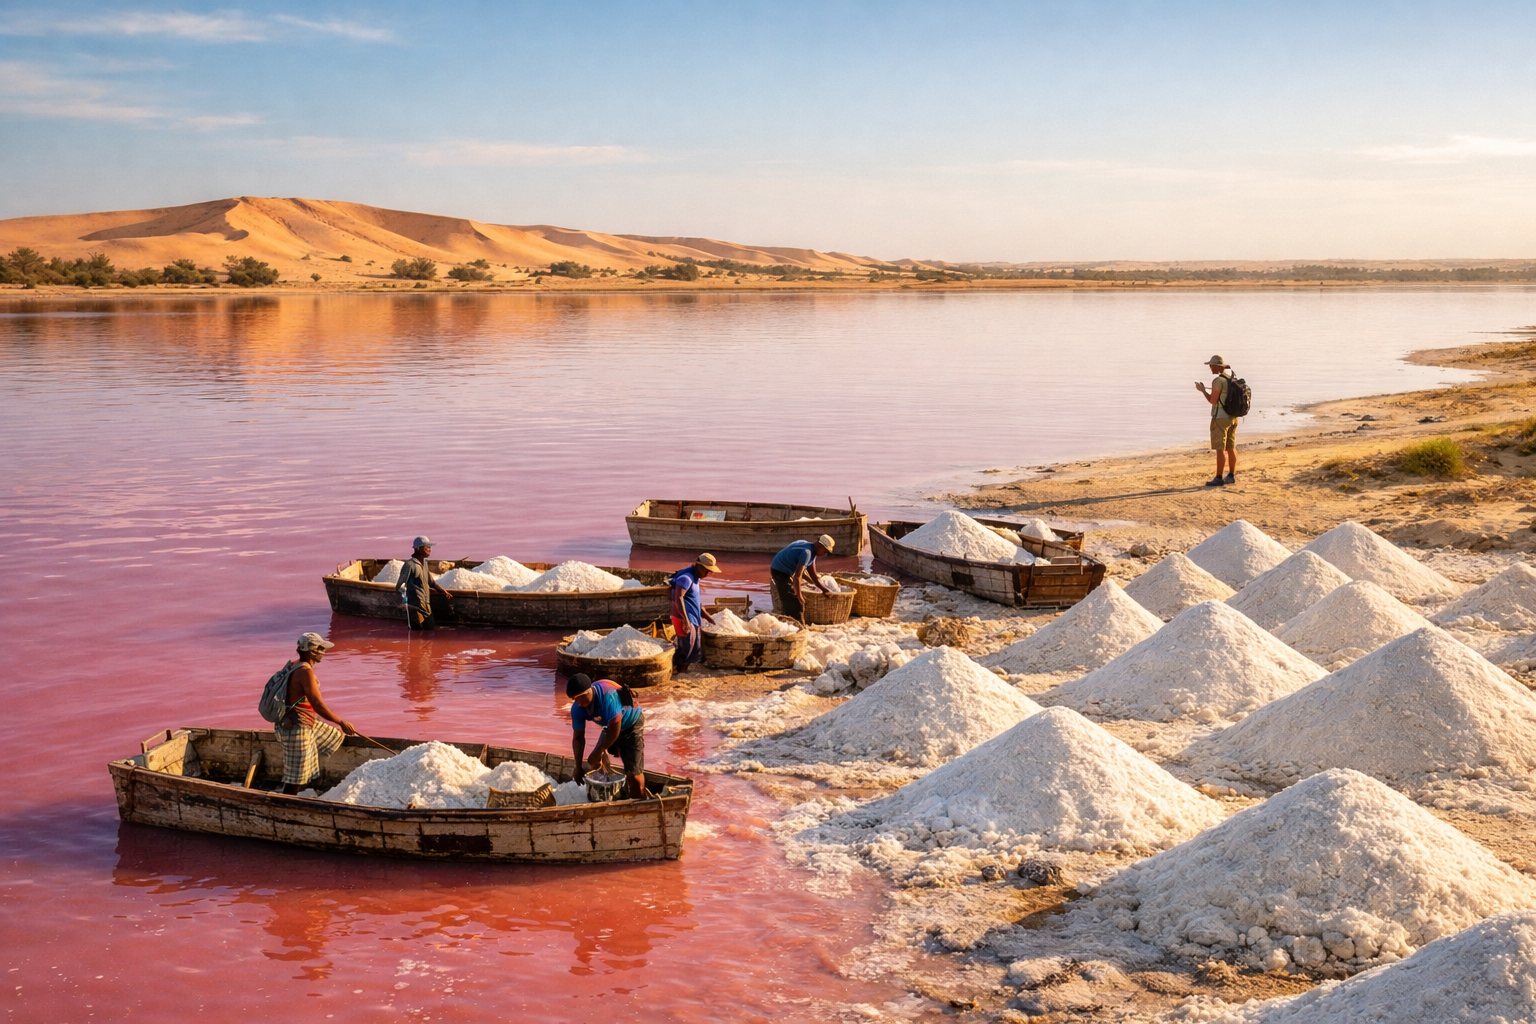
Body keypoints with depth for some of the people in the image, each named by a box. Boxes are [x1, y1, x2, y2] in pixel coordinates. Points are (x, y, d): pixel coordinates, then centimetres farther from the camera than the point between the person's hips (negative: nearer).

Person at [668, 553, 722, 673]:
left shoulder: (695, 578, 18)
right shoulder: (686, 577, -15)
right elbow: (678, 598, -27)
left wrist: (709, 618, 30)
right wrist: (685, 620, -31)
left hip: (693, 620, 10)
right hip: (684, 620, -10)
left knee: (696, 652, 12)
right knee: (686, 649, -10)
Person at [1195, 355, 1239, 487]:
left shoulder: (1218, 381, -17)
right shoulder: (1232, 379, 10)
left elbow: (1213, 401, -17)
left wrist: (1203, 390, -3)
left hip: (1220, 418, -9)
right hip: (1232, 417, 9)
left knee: (1220, 449, -7)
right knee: (1231, 448, 13)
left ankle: (1219, 478, -7)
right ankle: (1231, 476, 18)